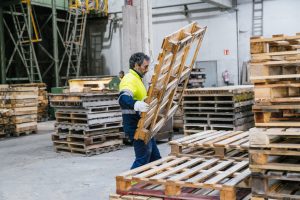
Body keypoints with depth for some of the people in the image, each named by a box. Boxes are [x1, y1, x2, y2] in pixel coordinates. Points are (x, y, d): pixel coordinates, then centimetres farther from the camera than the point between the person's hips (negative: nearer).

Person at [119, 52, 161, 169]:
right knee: (143, 159, -9)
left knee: (155, 157, 16)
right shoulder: (130, 79, -17)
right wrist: (137, 105, -55)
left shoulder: (137, 79, 17)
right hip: (135, 125, -11)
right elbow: (123, 99, -37)